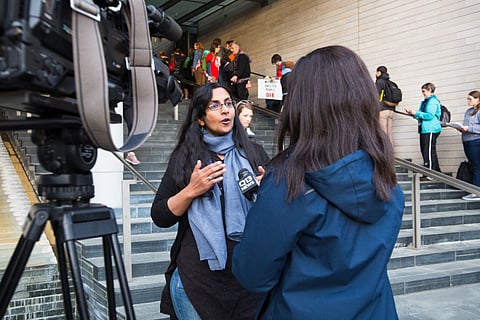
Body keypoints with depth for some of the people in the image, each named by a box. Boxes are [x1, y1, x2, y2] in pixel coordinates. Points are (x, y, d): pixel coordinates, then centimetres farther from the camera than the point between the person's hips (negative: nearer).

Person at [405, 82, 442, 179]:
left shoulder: (433, 101, -10)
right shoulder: (424, 102, 19)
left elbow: (430, 116, -20)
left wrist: (416, 113, -16)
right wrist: (412, 113, 8)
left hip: (431, 130, -10)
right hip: (424, 130, 10)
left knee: (429, 152, -10)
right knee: (424, 151, 13)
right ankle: (436, 172, 22)